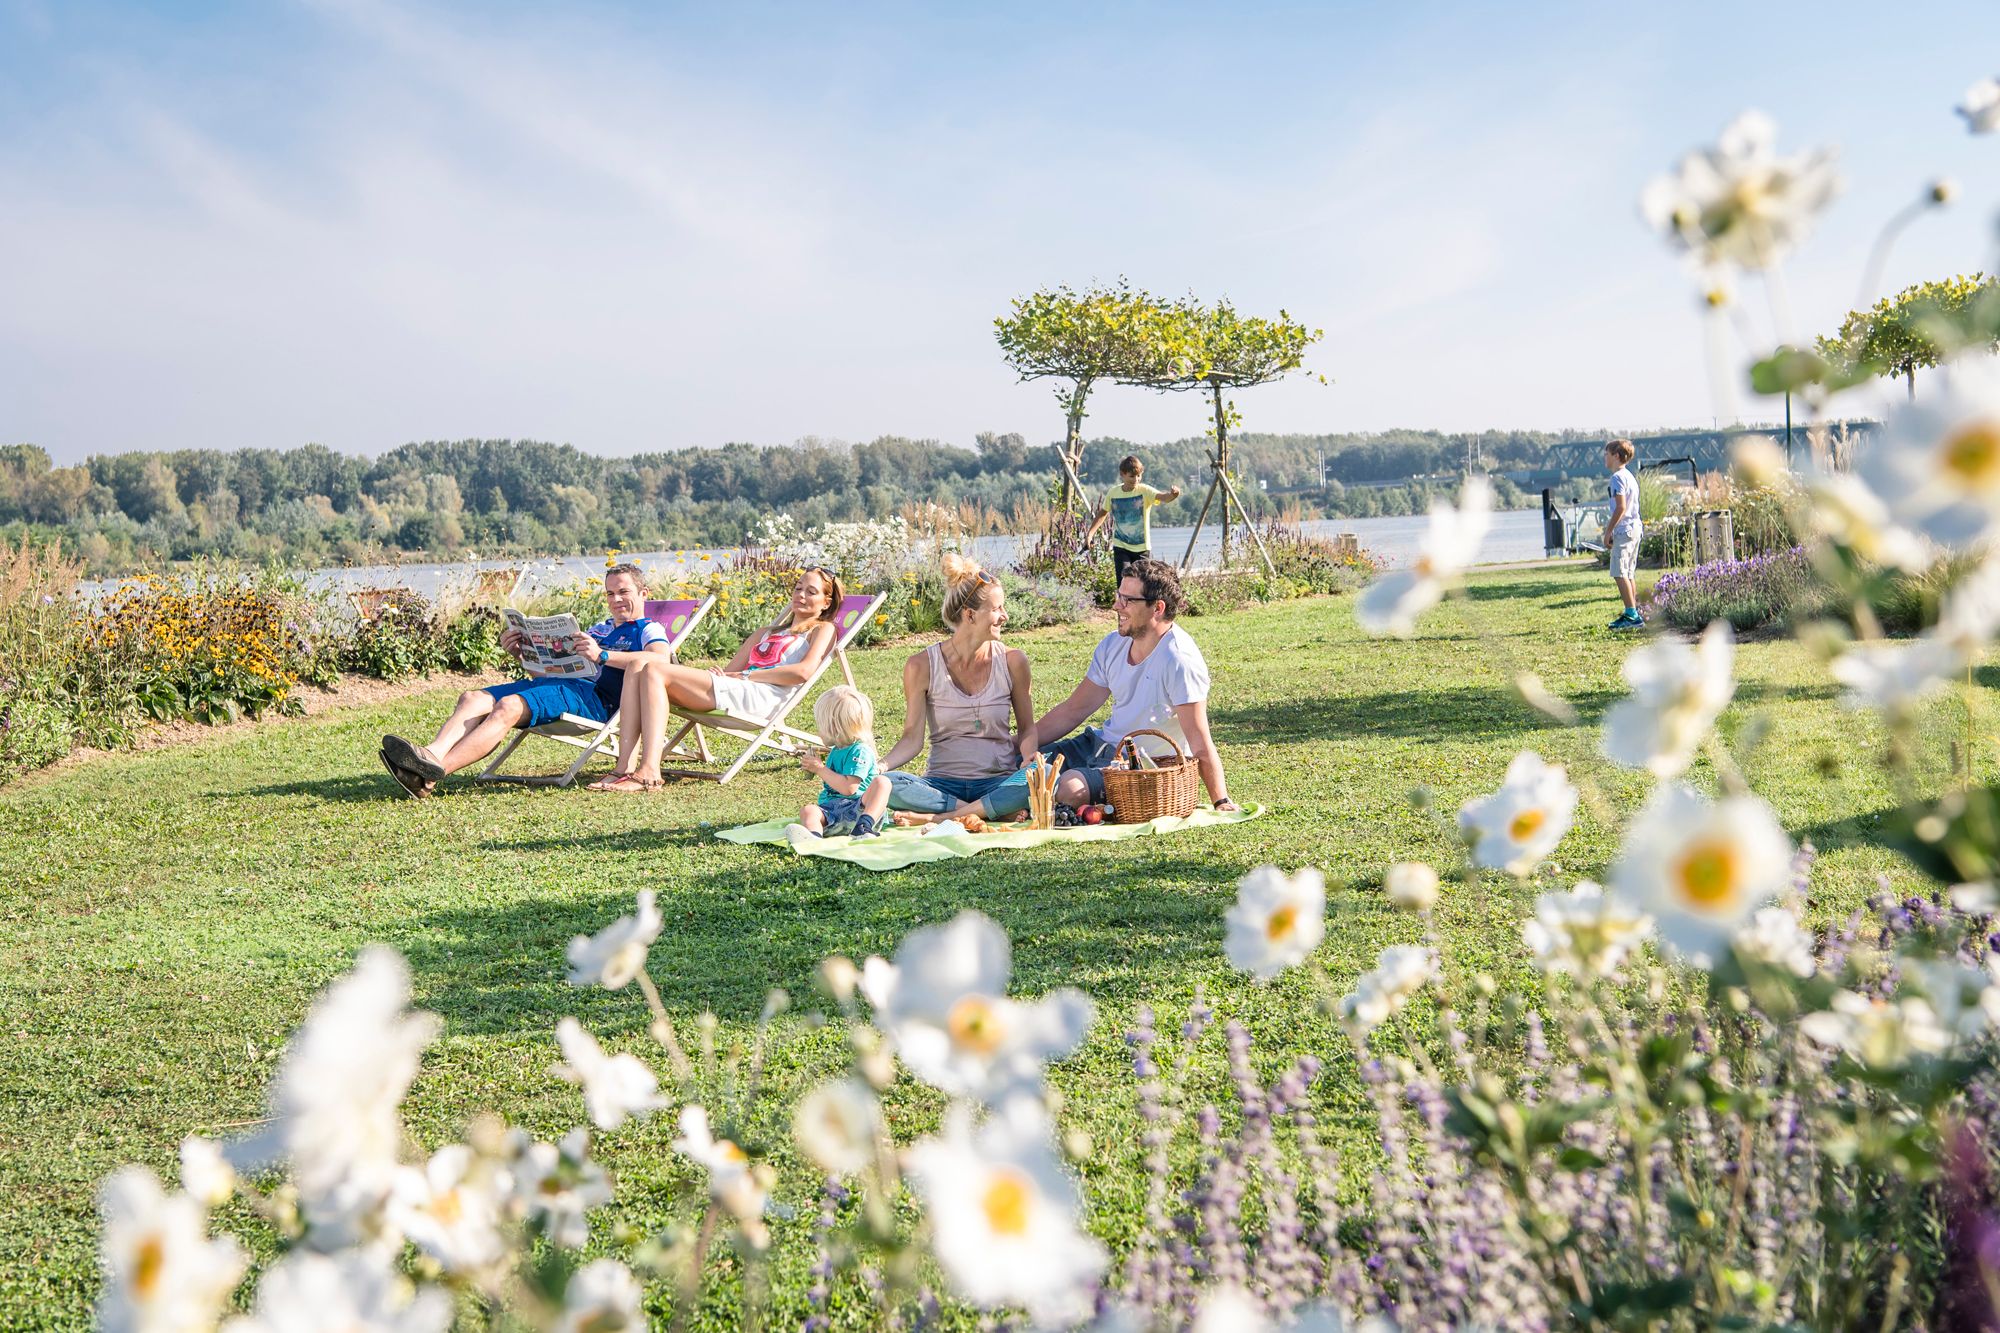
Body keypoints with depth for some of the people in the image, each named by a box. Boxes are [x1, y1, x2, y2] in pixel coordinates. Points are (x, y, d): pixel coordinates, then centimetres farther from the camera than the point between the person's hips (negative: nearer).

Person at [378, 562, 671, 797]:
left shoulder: (648, 630, 10)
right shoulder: (599, 629, 35)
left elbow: (661, 659, -17)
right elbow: (551, 666, 31)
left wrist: (602, 655, -24)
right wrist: (522, 653, 11)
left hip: (594, 697, -8)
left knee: (508, 707, -31)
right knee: (473, 699, -13)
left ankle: (433, 773, -45)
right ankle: (432, 755, -38)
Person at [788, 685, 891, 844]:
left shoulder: (860, 751, -3)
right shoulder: (836, 751, 26)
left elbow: (849, 788, -16)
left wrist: (820, 768, -9)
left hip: (857, 808, -7)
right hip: (830, 809, 7)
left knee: (882, 782, -32)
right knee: (808, 811, -24)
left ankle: (864, 827, -52)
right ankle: (812, 836, -62)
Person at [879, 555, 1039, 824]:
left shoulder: (1011, 661, 3)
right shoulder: (922, 666, -1)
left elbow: (1027, 728, 11)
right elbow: (913, 737, -1)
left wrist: (1028, 762, -11)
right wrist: (878, 766, -20)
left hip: (998, 782, 1)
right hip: (943, 785, -1)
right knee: (887, 785, -32)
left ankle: (938, 818, -30)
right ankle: (992, 813, -29)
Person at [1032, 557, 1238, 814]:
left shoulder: (1179, 660, -22)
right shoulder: (1114, 644, 3)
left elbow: (1200, 744, -23)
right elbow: (1073, 711, 10)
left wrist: (1222, 802, -25)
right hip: (1102, 743, 7)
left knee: (1070, 788, -30)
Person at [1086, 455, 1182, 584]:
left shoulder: (1144, 491, -11)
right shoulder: (1113, 493, -2)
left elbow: (1162, 497, -32)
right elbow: (1102, 513, 15)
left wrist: (1172, 495, -55)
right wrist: (1090, 534, 7)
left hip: (1142, 548, -1)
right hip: (1121, 547, 1)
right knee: (1124, 583, -14)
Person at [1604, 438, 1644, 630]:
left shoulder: (1618, 477, -12)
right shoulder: (1629, 476, 18)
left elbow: (1621, 507, -19)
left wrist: (1608, 531, -15)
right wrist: (1610, 525, 25)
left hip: (1624, 530, -10)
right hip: (1634, 528, 10)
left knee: (1619, 574, -11)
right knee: (1627, 574, 13)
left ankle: (1632, 615, -15)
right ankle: (1633, 614, 15)